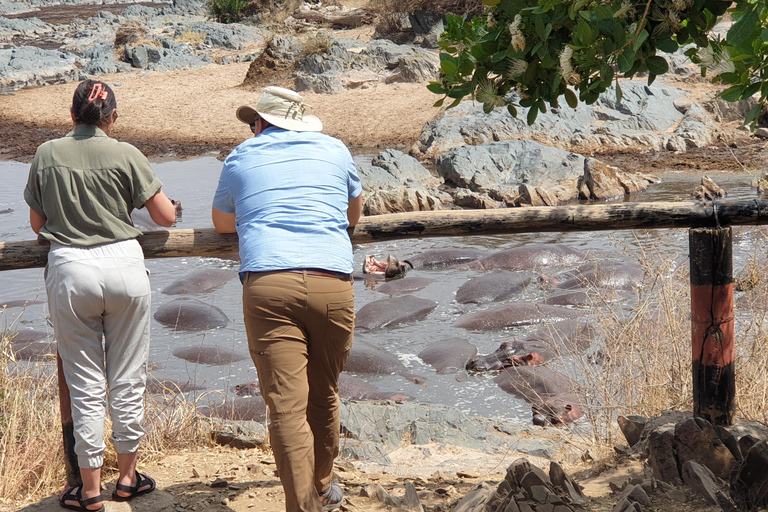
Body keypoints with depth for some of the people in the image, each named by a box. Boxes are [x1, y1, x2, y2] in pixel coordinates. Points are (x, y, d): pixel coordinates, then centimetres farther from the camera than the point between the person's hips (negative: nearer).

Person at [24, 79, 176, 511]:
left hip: (69, 270, 1)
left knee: (86, 386, 8)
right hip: (124, 266, -1)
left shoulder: (46, 155, 4)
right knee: (128, 380, 12)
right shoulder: (125, 155, -1)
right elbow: (166, 217, 3)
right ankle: (128, 477, 23)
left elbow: (37, 224, 12)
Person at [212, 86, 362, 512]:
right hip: (332, 284, 2)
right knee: (324, 396, 19)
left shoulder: (241, 158, 17)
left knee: (287, 406, -5)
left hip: (267, 285, -2)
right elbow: (355, 214, 36)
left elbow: (221, 223, 34)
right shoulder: (334, 150, 19)